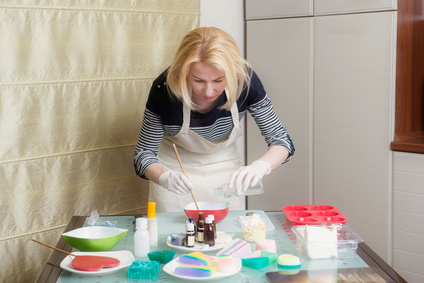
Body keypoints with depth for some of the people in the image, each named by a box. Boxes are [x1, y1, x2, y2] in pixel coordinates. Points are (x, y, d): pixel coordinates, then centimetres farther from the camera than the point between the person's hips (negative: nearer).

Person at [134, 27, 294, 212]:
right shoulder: (164, 89, -30)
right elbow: (144, 153, -19)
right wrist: (165, 177, -41)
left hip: (226, 168, 2)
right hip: (177, 171, -1)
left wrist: (259, 167, -41)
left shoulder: (245, 80, -27)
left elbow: (281, 141, -19)